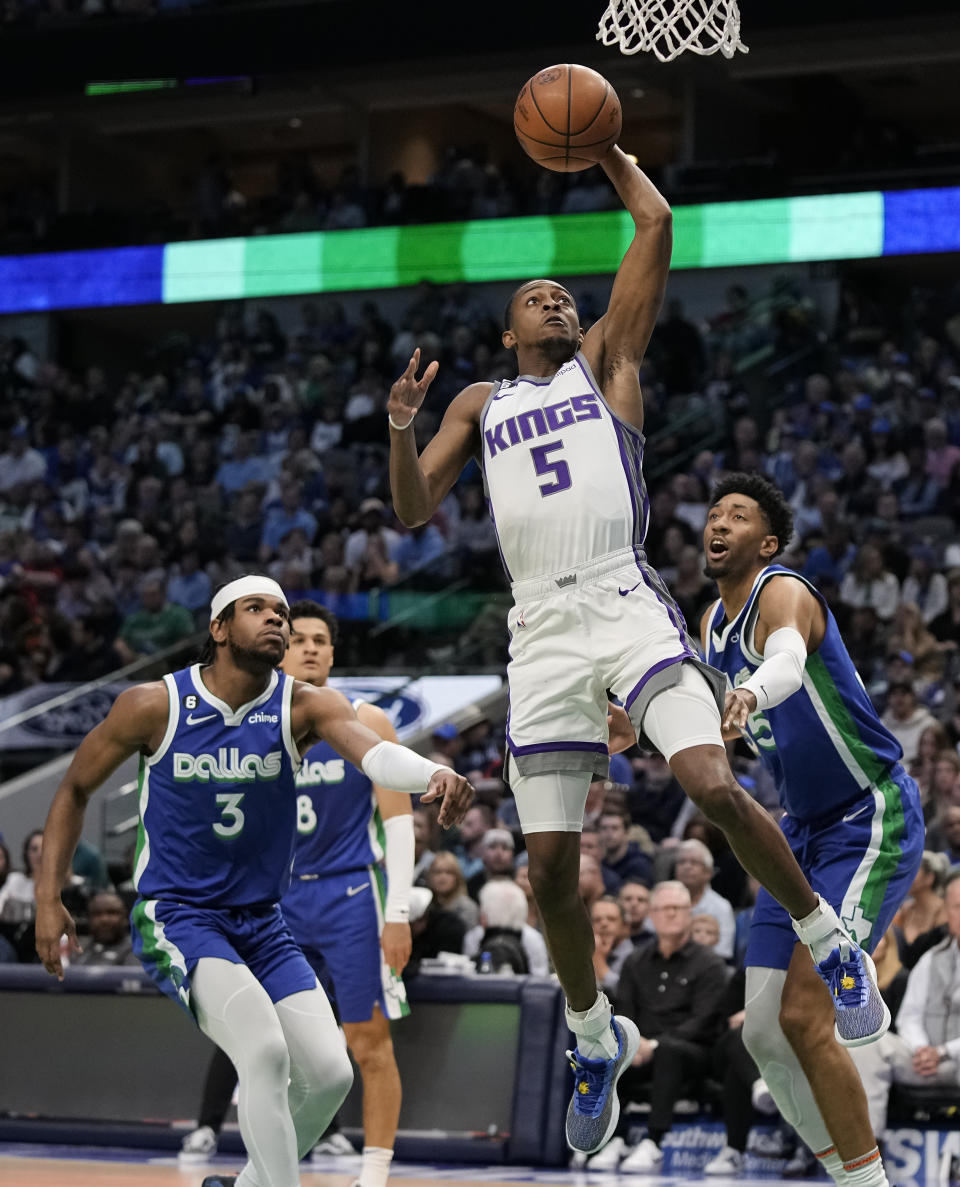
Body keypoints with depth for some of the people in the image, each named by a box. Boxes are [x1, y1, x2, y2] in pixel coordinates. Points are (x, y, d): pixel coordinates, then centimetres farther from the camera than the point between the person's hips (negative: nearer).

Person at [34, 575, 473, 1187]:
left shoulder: (304, 706, -7)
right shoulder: (154, 706, -10)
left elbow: (375, 752, -29)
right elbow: (76, 788, 4)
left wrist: (434, 774, -51)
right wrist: (49, 898, -3)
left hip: (261, 921, 4)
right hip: (175, 914, -4)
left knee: (330, 1073, -3)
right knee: (267, 1053, -26)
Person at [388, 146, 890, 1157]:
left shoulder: (606, 361, 17)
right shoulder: (481, 403, 23)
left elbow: (656, 226, 9)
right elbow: (412, 512, 14)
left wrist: (607, 153, 20)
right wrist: (400, 427, -2)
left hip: (627, 607, -3)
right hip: (541, 631, 3)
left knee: (715, 788, -24)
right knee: (550, 868, 1)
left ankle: (823, 935, -1)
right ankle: (596, 1040, 23)